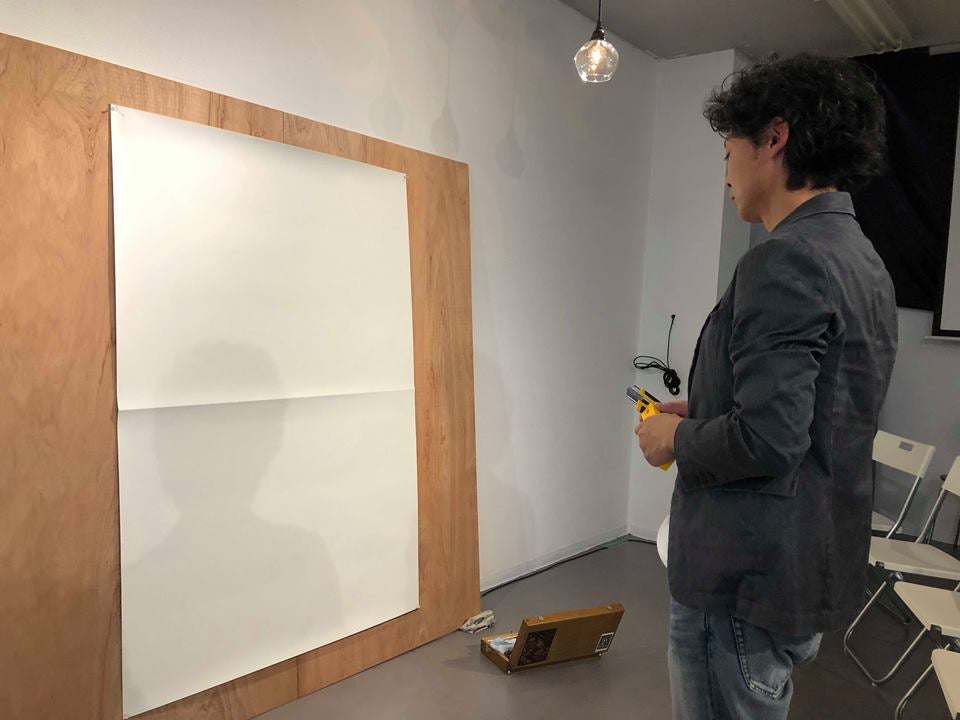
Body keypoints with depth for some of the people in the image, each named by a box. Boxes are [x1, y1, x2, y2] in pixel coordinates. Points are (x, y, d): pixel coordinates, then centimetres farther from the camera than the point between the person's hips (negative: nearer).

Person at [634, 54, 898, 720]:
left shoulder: (787, 261, -21)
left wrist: (678, 438, -10)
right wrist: (703, 416, 12)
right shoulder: (864, 261, 10)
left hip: (745, 588, -9)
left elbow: (768, 439, -28)